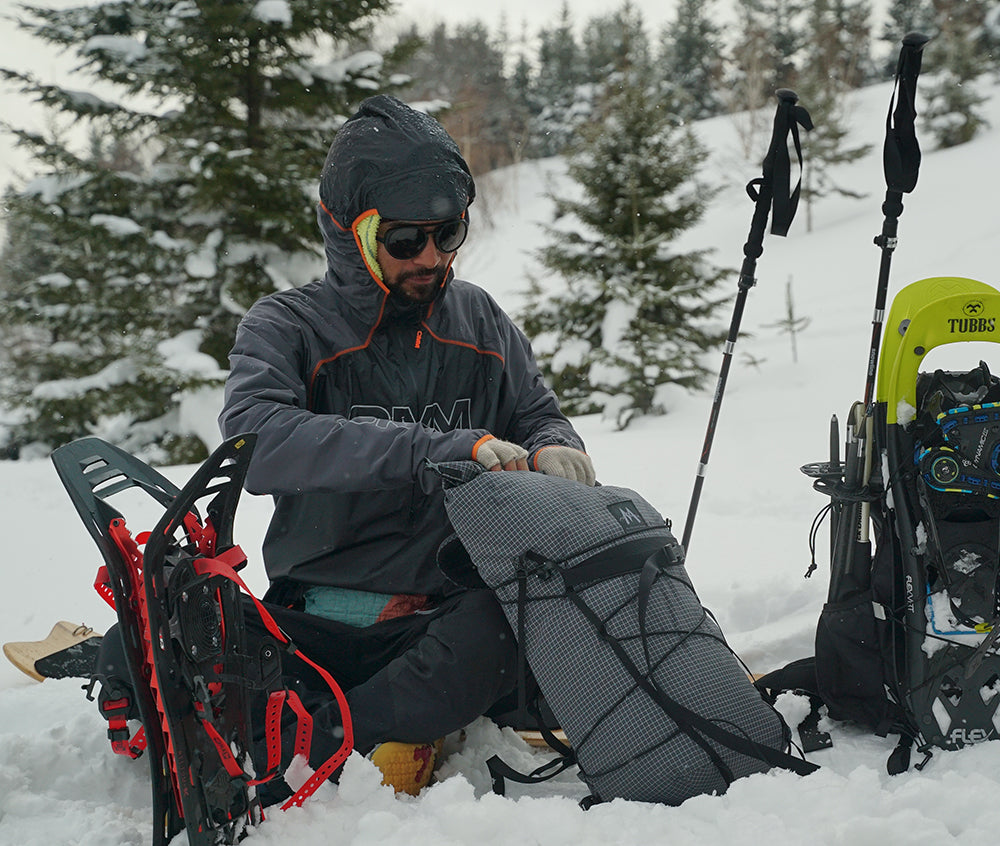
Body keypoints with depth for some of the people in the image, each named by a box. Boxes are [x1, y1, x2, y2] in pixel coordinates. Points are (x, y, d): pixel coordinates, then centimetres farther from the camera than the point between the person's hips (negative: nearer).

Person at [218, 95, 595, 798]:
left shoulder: (481, 323, 10)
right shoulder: (288, 326, -3)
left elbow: (540, 417, 17)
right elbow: (256, 439, -22)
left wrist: (552, 451, -10)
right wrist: (436, 447, -31)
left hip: (456, 614, 2)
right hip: (322, 624, -2)